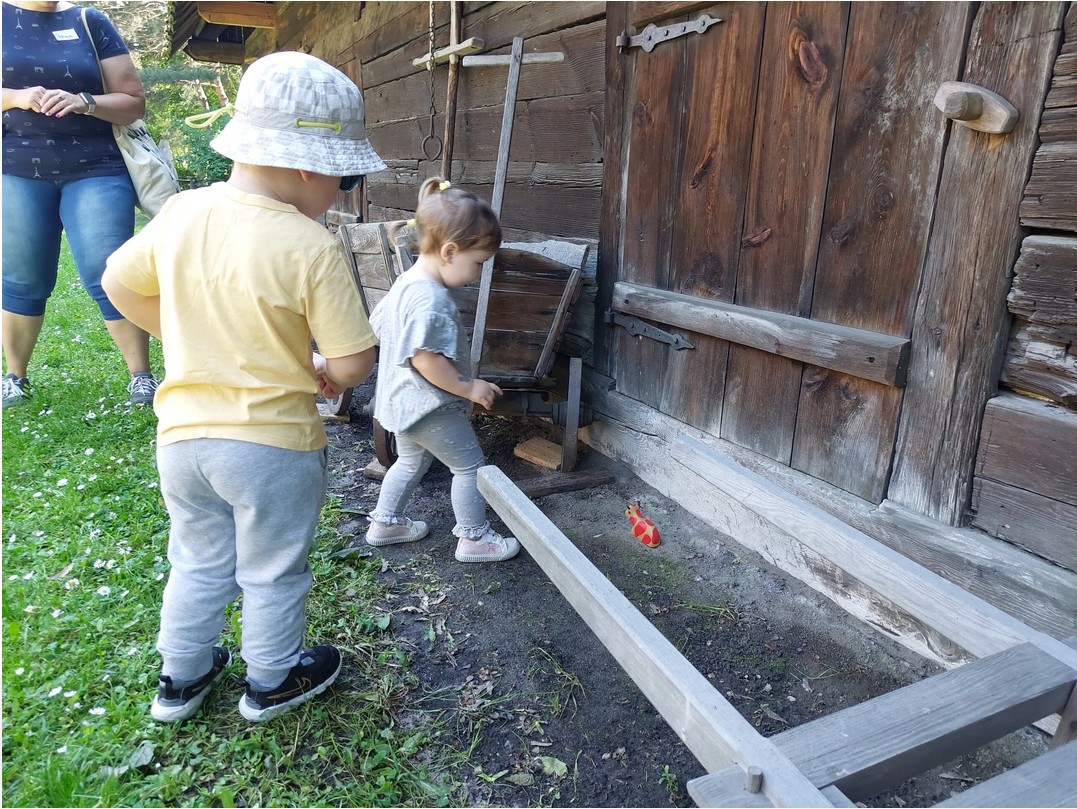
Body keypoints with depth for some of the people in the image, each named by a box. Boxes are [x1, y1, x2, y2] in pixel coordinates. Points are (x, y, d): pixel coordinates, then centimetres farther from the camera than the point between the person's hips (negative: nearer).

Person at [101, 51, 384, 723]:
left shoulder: (181, 214, -4)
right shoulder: (313, 248, -21)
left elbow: (121, 284, 11)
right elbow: (354, 362, -19)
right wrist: (326, 376, 3)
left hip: (182, 434, 5)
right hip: (273, 445, -5)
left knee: (198, 563, 26)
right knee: (274, 574, 18)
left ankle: (182, 677, 44)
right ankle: (272, 681, 40)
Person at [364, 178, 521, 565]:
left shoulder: (406, 282, 5)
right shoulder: (431, 300, -27)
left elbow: (377, 325, 15)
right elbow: (426, 359, -30)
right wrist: (469, 388, -20)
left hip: (402, 400, 10)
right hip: (429, 405, -10)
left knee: (411, 461, 26)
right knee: (469, 465, 4)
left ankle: (384, 522, 39)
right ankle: (474, 538, 15)